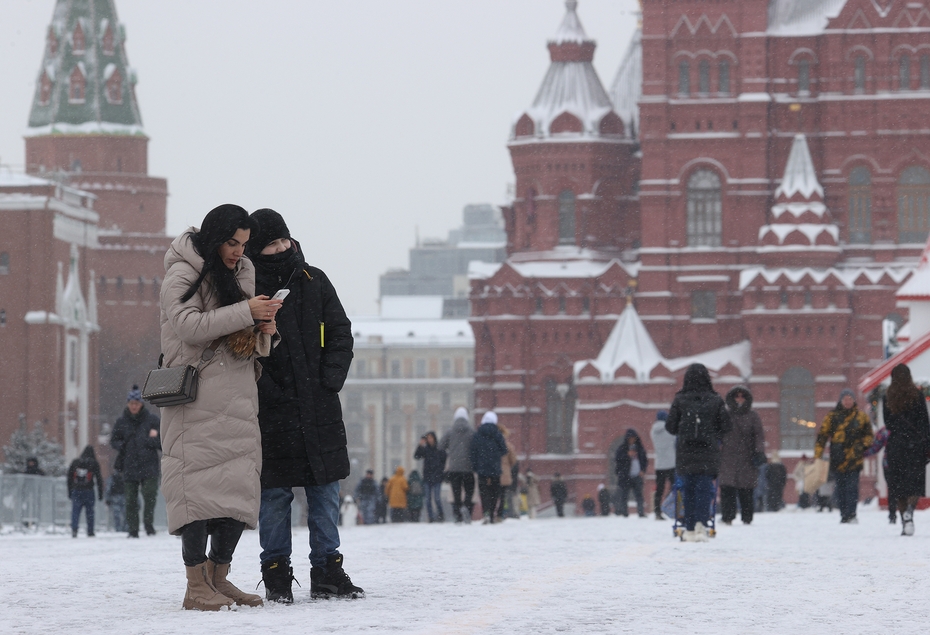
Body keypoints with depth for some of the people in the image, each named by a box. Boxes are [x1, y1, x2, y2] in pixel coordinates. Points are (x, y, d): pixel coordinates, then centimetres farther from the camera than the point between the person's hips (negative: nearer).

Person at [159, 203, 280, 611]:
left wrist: (263, 331, 0)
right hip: (197, 398, -7)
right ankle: (196, 586, -11)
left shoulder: (241, 274, 18)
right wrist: (246, 312, -21)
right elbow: (189, 326, -19)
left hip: (238, 397, 7)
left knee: (240, 488, 3)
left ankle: (219, 577, 11)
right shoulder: (183, 275, -5)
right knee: (199, 484, -11)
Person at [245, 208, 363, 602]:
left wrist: (330, 379, -1)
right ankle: (276, 575, 6)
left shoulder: (314, 282, 9)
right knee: (274, 495, -2)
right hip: (272, 415, -4)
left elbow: (341, 334, 12)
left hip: (319, 408, 4)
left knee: (326, 493, 5)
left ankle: (328, 572, 11)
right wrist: (269, 391, -15)